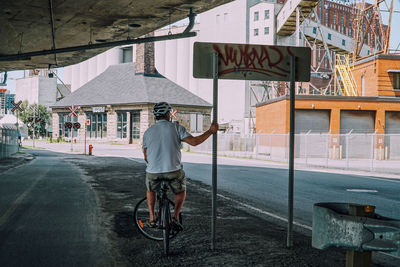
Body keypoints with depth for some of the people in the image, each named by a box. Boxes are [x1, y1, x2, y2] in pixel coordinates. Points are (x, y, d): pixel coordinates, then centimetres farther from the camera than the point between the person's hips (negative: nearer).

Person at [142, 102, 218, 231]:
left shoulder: (148, 132, 10)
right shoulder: (176, 127, 0)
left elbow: (146, 157, 16)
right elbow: (194, 141, -7)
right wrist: (210, 131, 4)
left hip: (153, 172, 2)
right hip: (173, 171, -2)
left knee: (150, 190, 33)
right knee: (181, 191, 27)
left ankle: (152, 219, 21)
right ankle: (175, 217, 9)